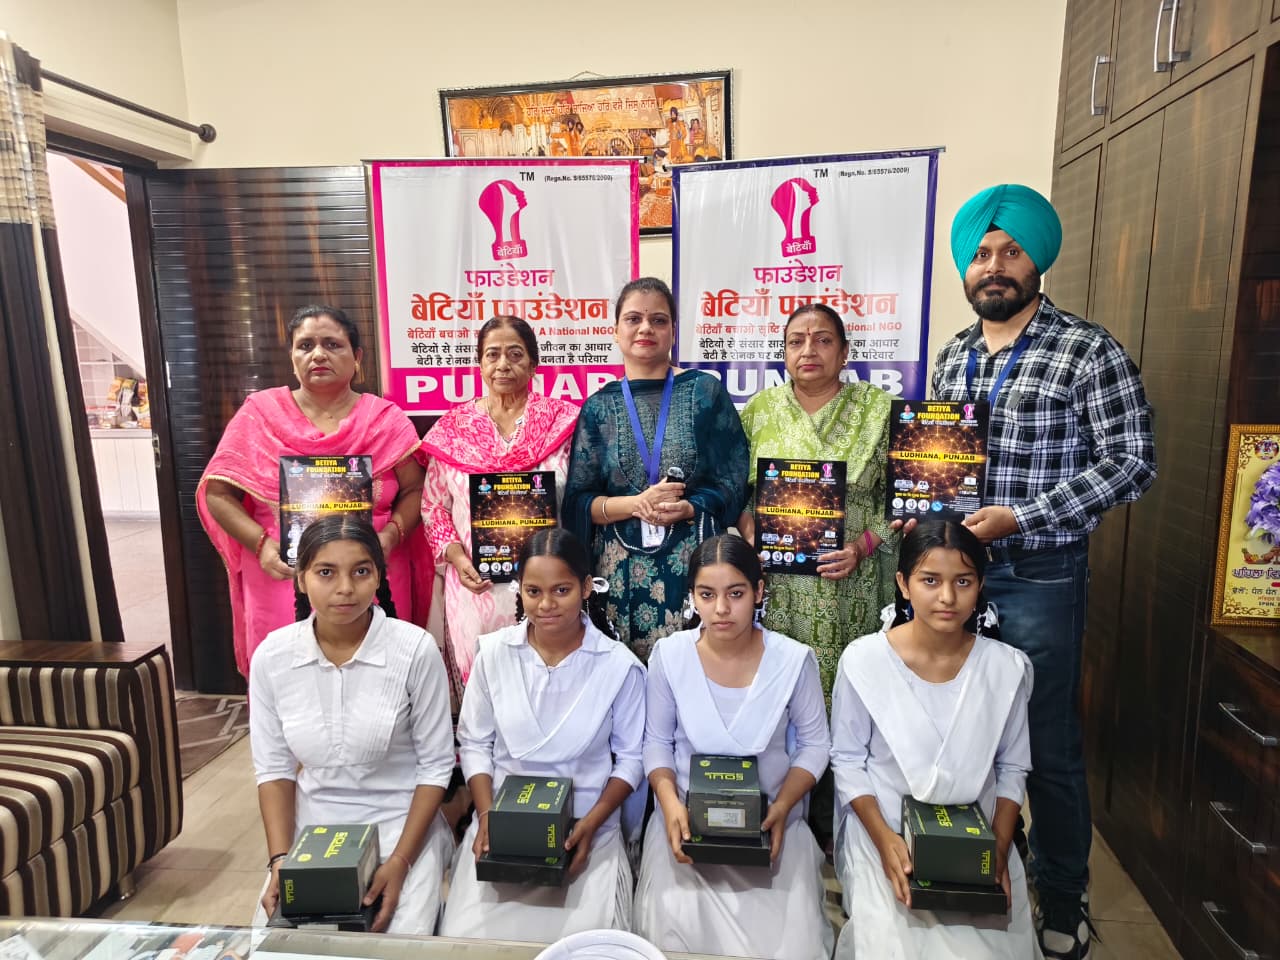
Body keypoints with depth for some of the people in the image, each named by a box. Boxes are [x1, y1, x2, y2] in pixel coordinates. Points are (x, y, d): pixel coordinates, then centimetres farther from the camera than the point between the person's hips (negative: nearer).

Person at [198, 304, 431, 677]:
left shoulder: (386, 419, 2)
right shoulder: (260, 412, 3)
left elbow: (416, 490, 3)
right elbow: (217, 494, 4)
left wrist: (390, 536, -15)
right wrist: (261, 544, -11)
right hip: (282, 582, 0)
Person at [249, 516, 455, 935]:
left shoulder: (415, 649, -18)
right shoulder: (272, 655, -8)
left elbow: (435, 766, -10)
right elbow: (273, 767, 1)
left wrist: (399, 862, -15)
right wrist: (280, 860, -8)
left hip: (401, 827, -3)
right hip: (311, 829, 3)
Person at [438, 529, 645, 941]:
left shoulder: (620, 665, -8)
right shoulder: (493, 652, -3)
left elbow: (630, 758, -2)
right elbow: (475, 744, 4)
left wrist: (591, 823, -12)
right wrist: (486, 815, -7)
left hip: (586, 829, -1)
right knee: (466, 937, -13)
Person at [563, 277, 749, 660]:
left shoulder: (705, 391, 3)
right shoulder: (598, 407, 6)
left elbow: (734, 481, 1)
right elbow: (577, 502, 3)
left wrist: (687, 508, -16)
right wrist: (634, 504, -13)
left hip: (694, 561, -1)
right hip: (621, 569, 1)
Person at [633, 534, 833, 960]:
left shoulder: (794, 660, -12)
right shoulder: (668, 655, -11)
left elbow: (814, 745, 0)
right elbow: (657, 741, 0)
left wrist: (782, 808, -14)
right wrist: (669, 802, -16)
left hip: (770, 822, 0)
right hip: (687, 819, 0)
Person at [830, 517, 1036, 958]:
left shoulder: (1008, 667, -6)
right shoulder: (863, 660, -14)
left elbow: (1012, 768, 3)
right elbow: (847, 761, -5)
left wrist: (1000, 846, -8)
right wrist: (884, 838, -16)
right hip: (885, 836, -2)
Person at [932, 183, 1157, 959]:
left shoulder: (1088, 351, -7)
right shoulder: (953, 357, 10)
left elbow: (1132, 462, -12)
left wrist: (1019, 519, -19)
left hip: (1038, 577, -5)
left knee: (1047, 746, 7)